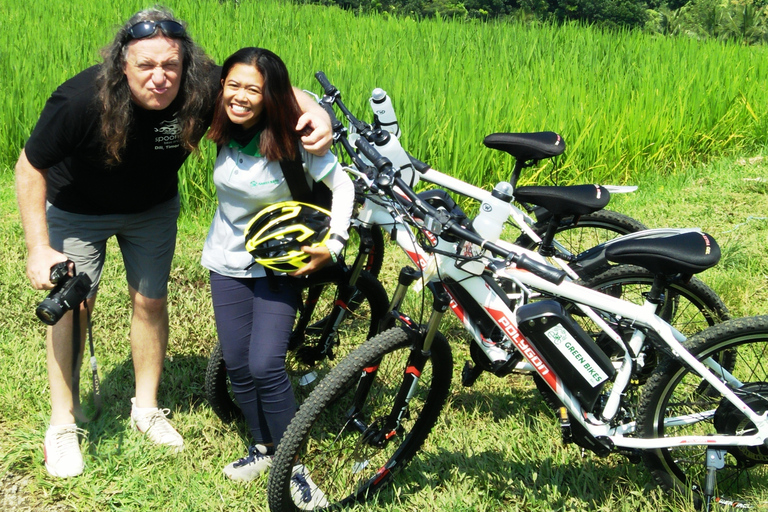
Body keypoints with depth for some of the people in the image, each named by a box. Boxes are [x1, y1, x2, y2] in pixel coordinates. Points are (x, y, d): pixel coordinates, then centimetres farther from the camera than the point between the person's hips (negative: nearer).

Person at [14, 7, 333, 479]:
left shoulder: (203, 90, -32)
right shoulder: (81, 100, -37)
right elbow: (30, 167, -22)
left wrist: (316, 111, -42)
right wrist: (39, 249, -24)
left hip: (153, 208, 3)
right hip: (76, 210, -2)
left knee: (151, 301, 9)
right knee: (71, 306, -2)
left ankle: (146, 407, 30)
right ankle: (63, 425, 16)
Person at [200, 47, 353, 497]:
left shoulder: (292, 140, -24)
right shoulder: (223, 131, -10)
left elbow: (341, 183, -13)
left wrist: (334, 243, -20)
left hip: (279, 265, -4)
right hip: (228, 262, 5)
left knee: (266, 366, -14)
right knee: (238, 365, 8)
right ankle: (264, 448, 30)